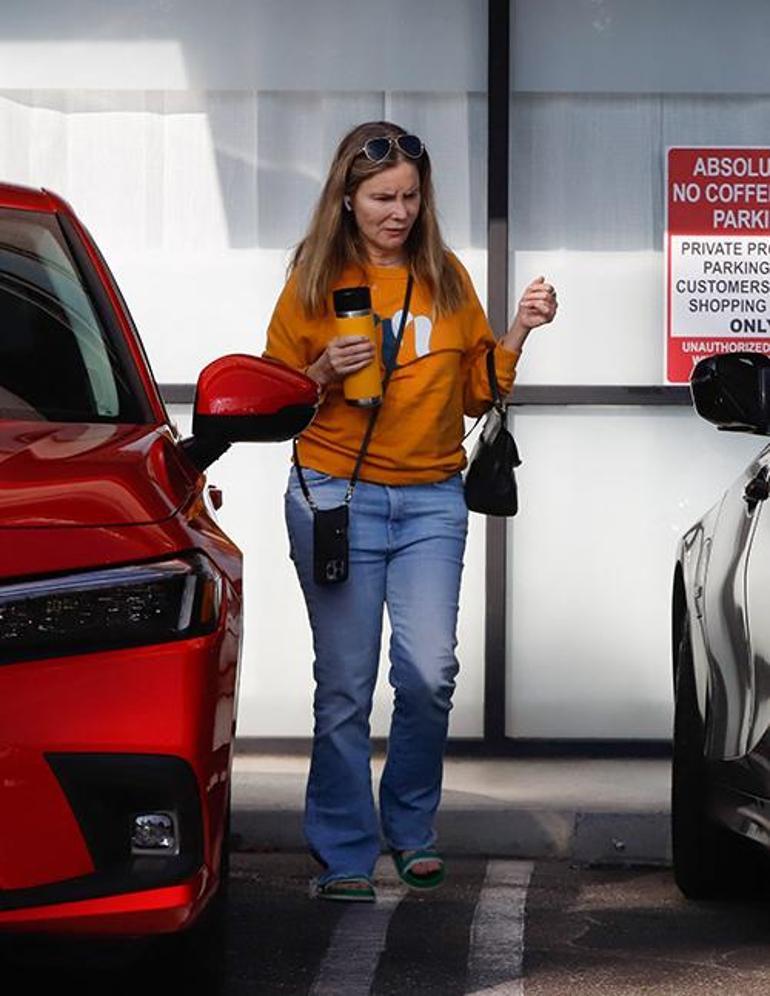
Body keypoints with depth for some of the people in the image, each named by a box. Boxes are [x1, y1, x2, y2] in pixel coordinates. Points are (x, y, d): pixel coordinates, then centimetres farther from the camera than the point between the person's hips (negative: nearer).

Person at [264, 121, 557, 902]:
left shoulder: (446, 279, 10)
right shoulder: (315, 281, 3)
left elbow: (477, 392, 13)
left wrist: (519, 332, -1)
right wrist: (325, 372, -12)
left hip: (431, 500, 2)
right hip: (336, 494, -2)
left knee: (429, 672, -8)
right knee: (345, 683, -2)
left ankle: (411, 827, 13)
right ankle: (345, 852, 7)